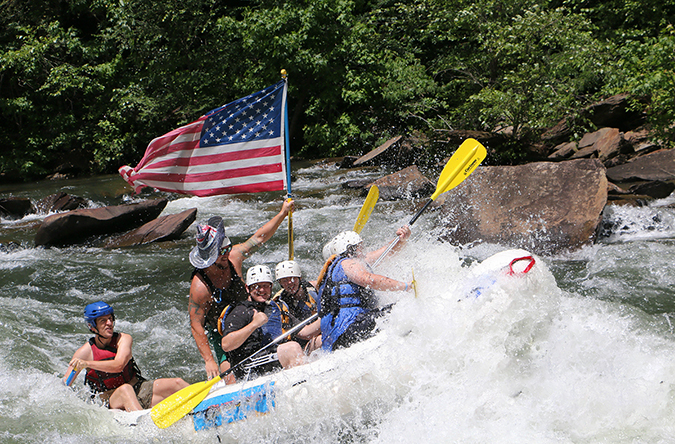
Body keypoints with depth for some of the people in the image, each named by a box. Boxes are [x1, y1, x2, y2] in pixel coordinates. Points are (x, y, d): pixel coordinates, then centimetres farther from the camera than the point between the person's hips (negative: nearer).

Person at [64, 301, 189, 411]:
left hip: (139, 390, 4)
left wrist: (87, 364, -28)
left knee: (176, 383, -18)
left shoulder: (123, 339, -2)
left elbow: (118, 365, -21)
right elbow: (64, 385, -4)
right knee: (125, 390, -40)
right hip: (110, 402, -3)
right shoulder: (85, 352, -4)